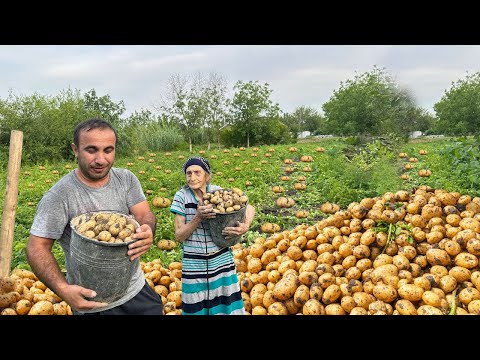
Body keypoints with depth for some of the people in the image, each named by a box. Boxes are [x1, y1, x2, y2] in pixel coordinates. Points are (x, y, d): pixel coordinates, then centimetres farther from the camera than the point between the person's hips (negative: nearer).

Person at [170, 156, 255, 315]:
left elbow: (249, 208, -1)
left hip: (221, 260, 1)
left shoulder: (217, 191, -6)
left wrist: (245, 226, -21)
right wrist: (198, 217, -24)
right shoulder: (182, 196, -8)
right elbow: (179, 236, -9)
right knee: (197, 307, 7)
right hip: (194, 264, -1)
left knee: (224, 303, 8)